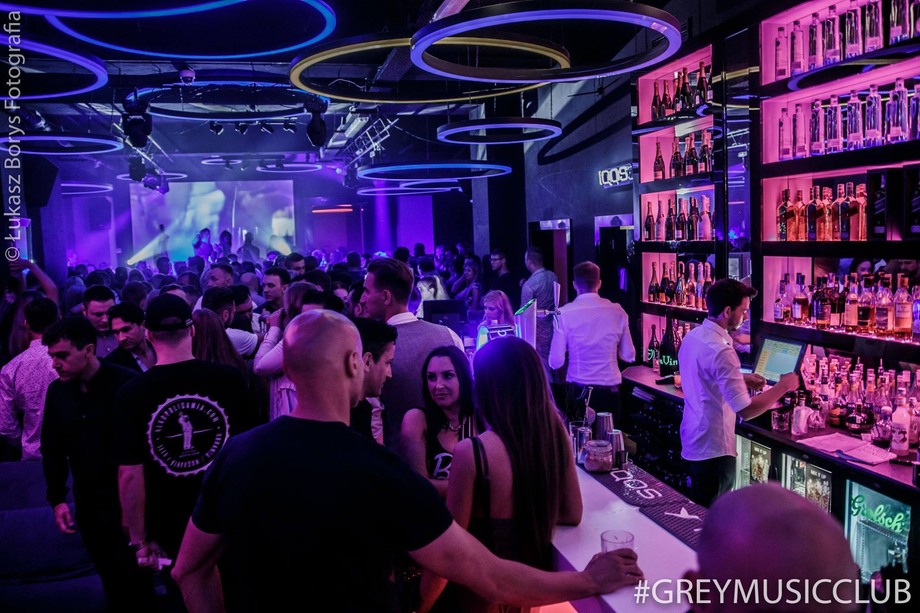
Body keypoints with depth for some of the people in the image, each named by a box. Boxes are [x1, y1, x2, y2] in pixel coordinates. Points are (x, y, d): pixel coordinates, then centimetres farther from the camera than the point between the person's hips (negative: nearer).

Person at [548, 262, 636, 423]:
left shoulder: (565, 313, -10)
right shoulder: (617, 311, -2)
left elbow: (556, 362, -10)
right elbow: (629, 356, 4)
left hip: (579, 391, -2)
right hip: (610, 391, 2)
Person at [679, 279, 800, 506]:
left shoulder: (692, 336, 2)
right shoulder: (720, 351, -26)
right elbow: (746, 410, -26)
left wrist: (742, 379, 12)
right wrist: (783, 386, -14)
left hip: (693, 440, 9)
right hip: (713, 448, -9)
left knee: (698, 511, 22)